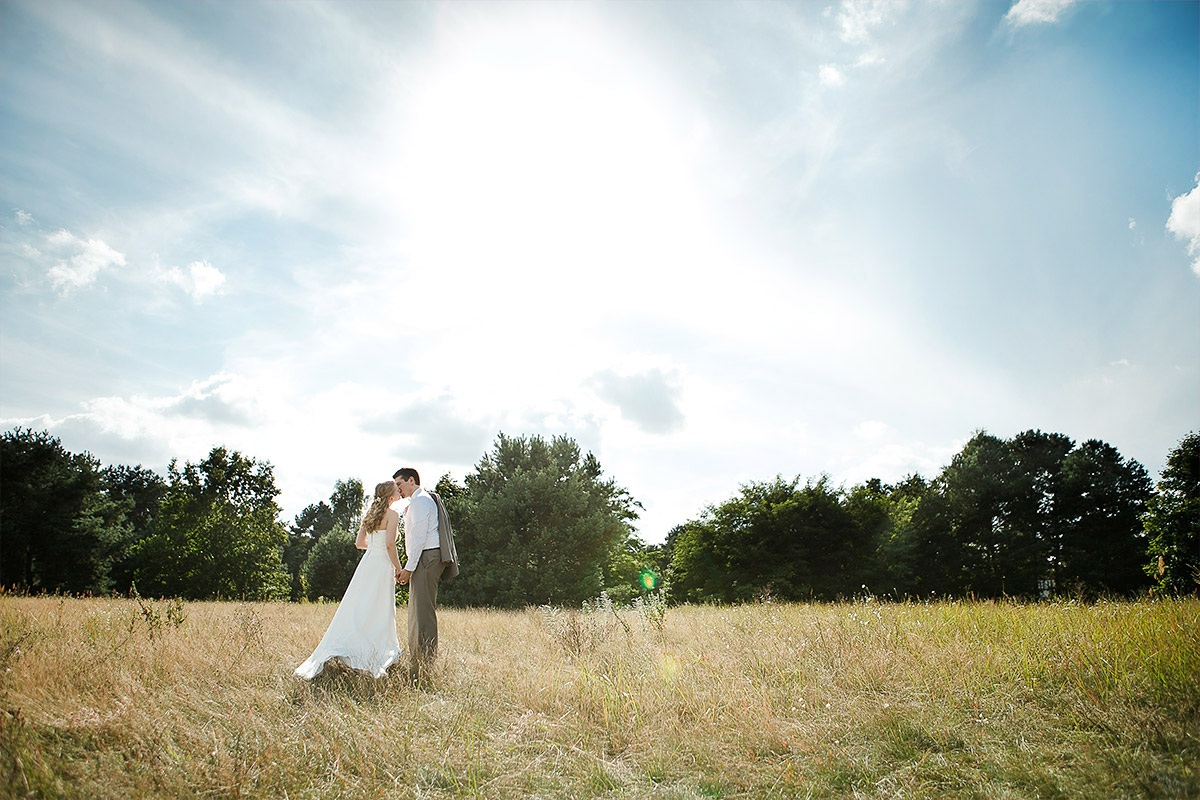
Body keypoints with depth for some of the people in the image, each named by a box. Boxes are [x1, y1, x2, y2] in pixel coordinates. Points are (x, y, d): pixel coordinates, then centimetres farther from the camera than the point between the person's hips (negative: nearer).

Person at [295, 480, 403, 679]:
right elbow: (390, 544, -17)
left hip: (367, 562, 7)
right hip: (382, 566, -7)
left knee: (355, 610, 10)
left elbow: (359, 543, 13)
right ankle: (375, 662, -1)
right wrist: (398, 566, -7)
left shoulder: (370, 514, 13)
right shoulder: (392, 514, -9)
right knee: (380, 615, -1)